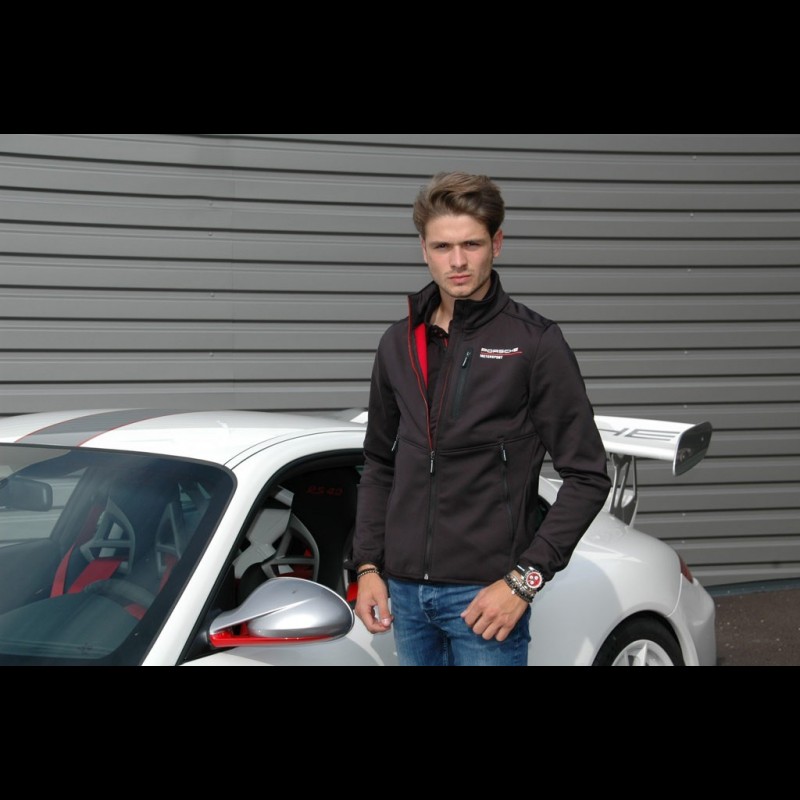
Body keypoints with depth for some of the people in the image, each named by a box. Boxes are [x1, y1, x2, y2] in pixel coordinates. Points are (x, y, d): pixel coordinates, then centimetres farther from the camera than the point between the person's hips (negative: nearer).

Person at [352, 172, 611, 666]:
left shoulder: (535, 343, -7)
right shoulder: (399, 345, 9)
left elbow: (587, 476, -8)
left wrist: (524, 580, -13)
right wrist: (368, 566, 7)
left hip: (485, 594, -5)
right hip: (405, 589, 5)